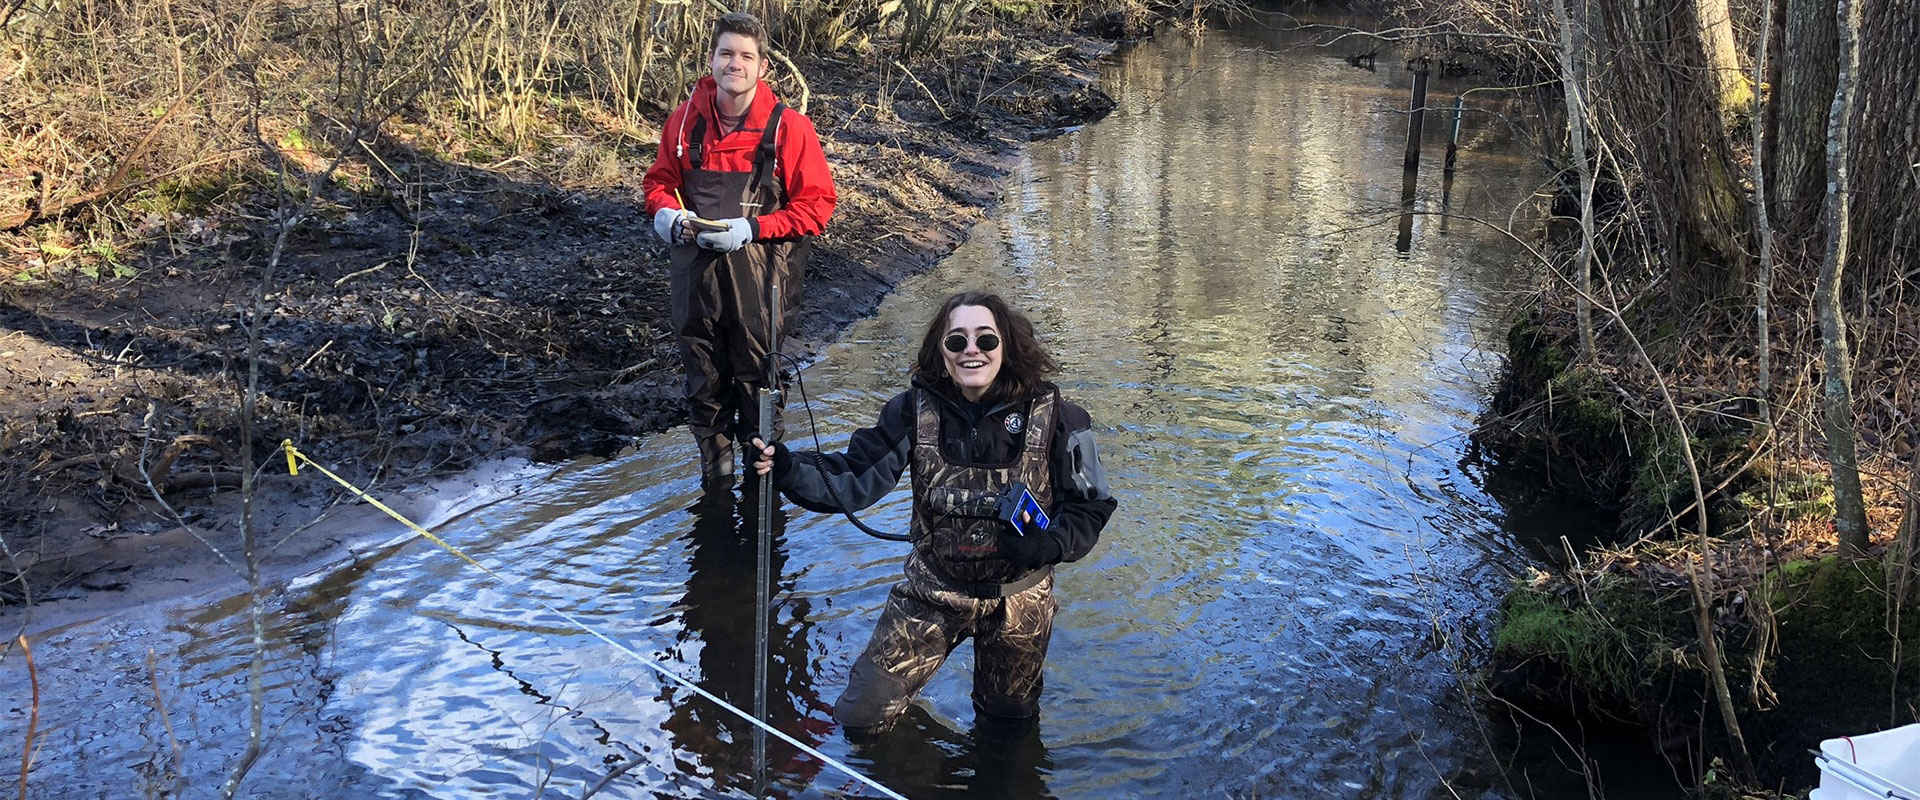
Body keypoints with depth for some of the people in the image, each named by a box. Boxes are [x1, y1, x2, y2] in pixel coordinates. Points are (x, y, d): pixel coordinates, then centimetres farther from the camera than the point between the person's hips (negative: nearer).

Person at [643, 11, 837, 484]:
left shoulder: (788, 127, -8)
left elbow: (817, 203, -7)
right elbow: (659, 179, 16)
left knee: (757, 377, 6)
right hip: (694, 270, 3)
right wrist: (664, 212, -7)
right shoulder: (685, 120, 2)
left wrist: (753, 228, -17)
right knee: (703, 378, 14)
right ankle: (714, 459, 33)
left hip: (757, 274, -3)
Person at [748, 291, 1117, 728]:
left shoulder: (1052, 417, -16)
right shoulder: (916, 411, -11)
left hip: (1017, 600, -1)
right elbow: (853, 479, -12)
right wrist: (786, 468, -28)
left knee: (1009, 721, 21)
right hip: (933, 591, 1)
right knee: (860, 716, 3)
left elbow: (1091, 507, -8)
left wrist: (1051, 544, -27)